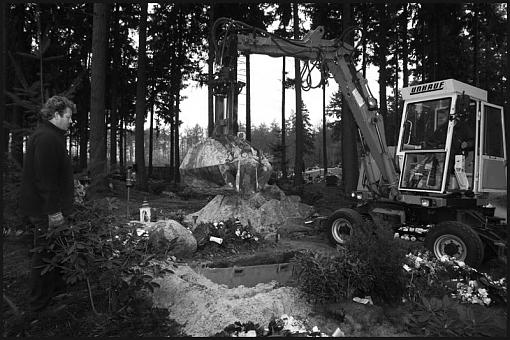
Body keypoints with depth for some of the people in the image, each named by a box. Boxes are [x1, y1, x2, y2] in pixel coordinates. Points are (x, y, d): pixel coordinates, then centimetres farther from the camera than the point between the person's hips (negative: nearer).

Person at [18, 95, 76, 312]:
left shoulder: (49, 136, 16)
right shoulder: (47, 138, -19)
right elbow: (46, 177, -25)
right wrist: (53, 211, -24)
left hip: (44, 209, 11)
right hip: (46, 211, -11)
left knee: (52, 252, 21)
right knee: (45, 255, 1)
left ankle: (56, 287, 36)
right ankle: (40, 303, 15)